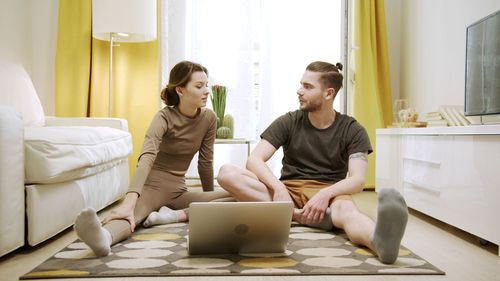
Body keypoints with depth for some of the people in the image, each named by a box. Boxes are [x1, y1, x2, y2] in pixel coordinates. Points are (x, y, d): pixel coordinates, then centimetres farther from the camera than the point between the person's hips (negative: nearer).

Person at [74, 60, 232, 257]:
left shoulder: (209, 119, -1)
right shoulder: (164, 117, -15)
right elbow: (147, 158, -32)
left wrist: (209, 200, 16)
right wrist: (129, 202, -47)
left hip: (178, 191, 5)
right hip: (152, 187, -4)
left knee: (235, 197, -18)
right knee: (134, 211, -39)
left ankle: (175, 215, -28)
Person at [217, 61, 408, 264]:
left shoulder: (352, 130, 3)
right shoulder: (288, 123, 6)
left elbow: (358, 180, -9)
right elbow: (254, 160, -5)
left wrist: (326, 194, -31)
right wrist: (278, 187, -26)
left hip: (328, 192, -2)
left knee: (346, 209, -39)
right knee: (227, 173, -23)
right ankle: (299, 215, -33)